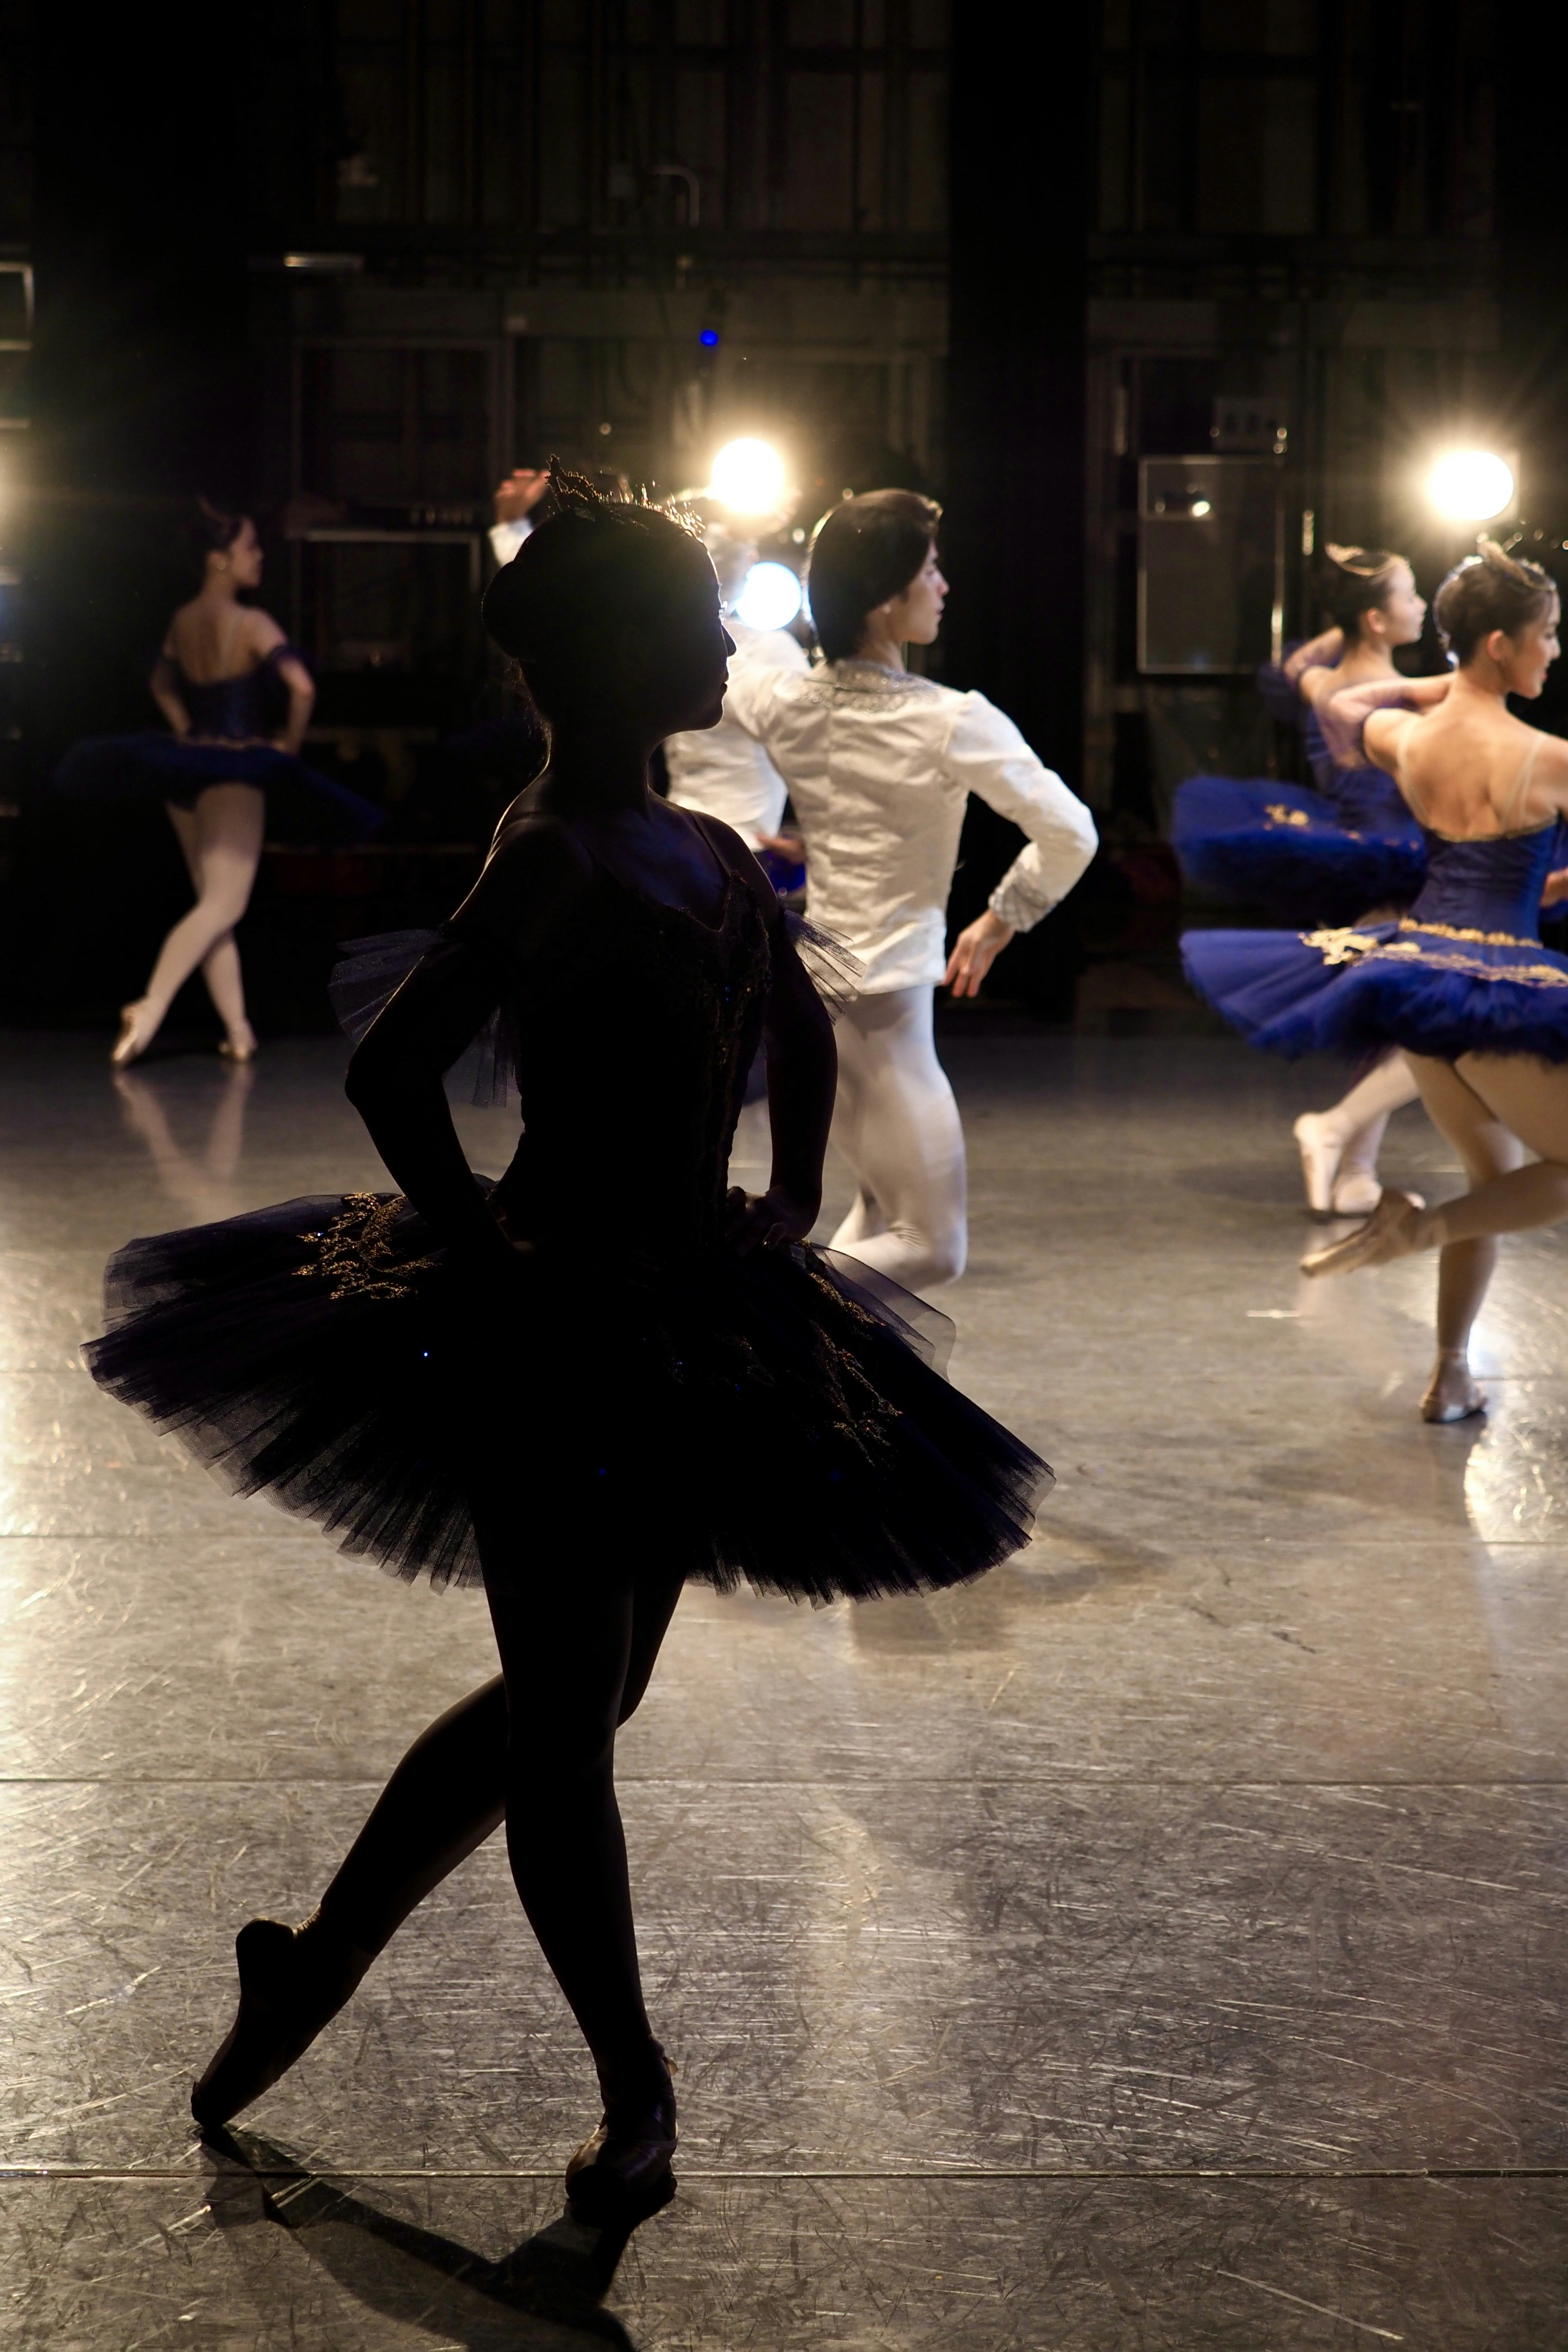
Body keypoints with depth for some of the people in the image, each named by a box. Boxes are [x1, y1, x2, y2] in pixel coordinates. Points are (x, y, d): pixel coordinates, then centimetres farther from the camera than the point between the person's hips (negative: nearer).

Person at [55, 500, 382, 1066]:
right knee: (222, 906, -9)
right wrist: (290, 745, -10)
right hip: (235, 771, -8)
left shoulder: (182, 620, 10)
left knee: (214, 903, 12)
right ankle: (149, 1010, -24)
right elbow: (301, 686, -24)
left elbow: (162, 682, 27)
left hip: (185, 768, 8)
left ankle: (238, 1031, 11)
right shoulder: (251, 623, -12)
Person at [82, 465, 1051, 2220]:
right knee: (564, 1722, 4)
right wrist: (486, 1252, -17)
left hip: (682, 1334, 10)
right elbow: (391, 1072, -26)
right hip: (559, 1333, -10)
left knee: (570, 1700, 18)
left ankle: (313, 1965, 33)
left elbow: (801, 1032, 26)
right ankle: (635, 2093, 18)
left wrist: (785, 1230, 18)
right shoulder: (560, 858, -17)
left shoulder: (695, 850, 10)